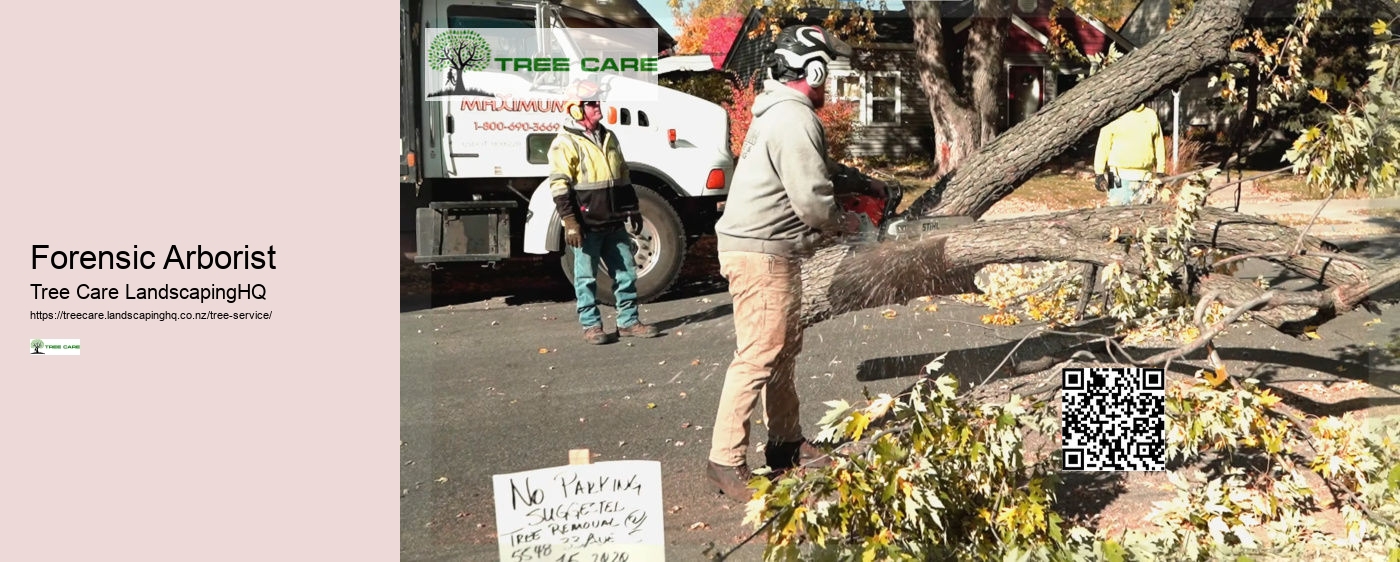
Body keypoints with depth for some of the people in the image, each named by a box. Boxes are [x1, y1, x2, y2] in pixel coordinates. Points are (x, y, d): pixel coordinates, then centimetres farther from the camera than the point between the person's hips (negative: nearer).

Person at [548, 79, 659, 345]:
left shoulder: (609, 138, 15)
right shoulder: (565, 143, -9)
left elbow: (623, 177, 21)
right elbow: (559, 186, -14)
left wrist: (633, 210, 18)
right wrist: (570, 222, -19)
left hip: (614, 223, 7)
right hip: (586, 225, -7)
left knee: (626, 271, 8)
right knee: (586, 277, 3)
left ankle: (628, 321, 17)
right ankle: (591, 325, 12)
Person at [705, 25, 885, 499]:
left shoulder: (781, 111, 14)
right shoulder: (795, 121, -19)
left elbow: (817, 170, 28)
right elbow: (812, 201, -21)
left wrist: (863, 183, 21)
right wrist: (843, 223, -2)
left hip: (769, 250, 11)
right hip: (761, 254, -11)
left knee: (784, 349, 18)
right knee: (758, 357, -8)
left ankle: (786, 445, 29)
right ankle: (726, 462, -3)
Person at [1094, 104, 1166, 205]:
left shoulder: (1151, 115, 12)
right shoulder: (1115, 117, -1)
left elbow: (1159, 144, 17)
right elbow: (1102, 145, -2)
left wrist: (1160, 172, 14)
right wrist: (1099, 173, -7)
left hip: (1144, 178, 4)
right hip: (1120, 178, -4)